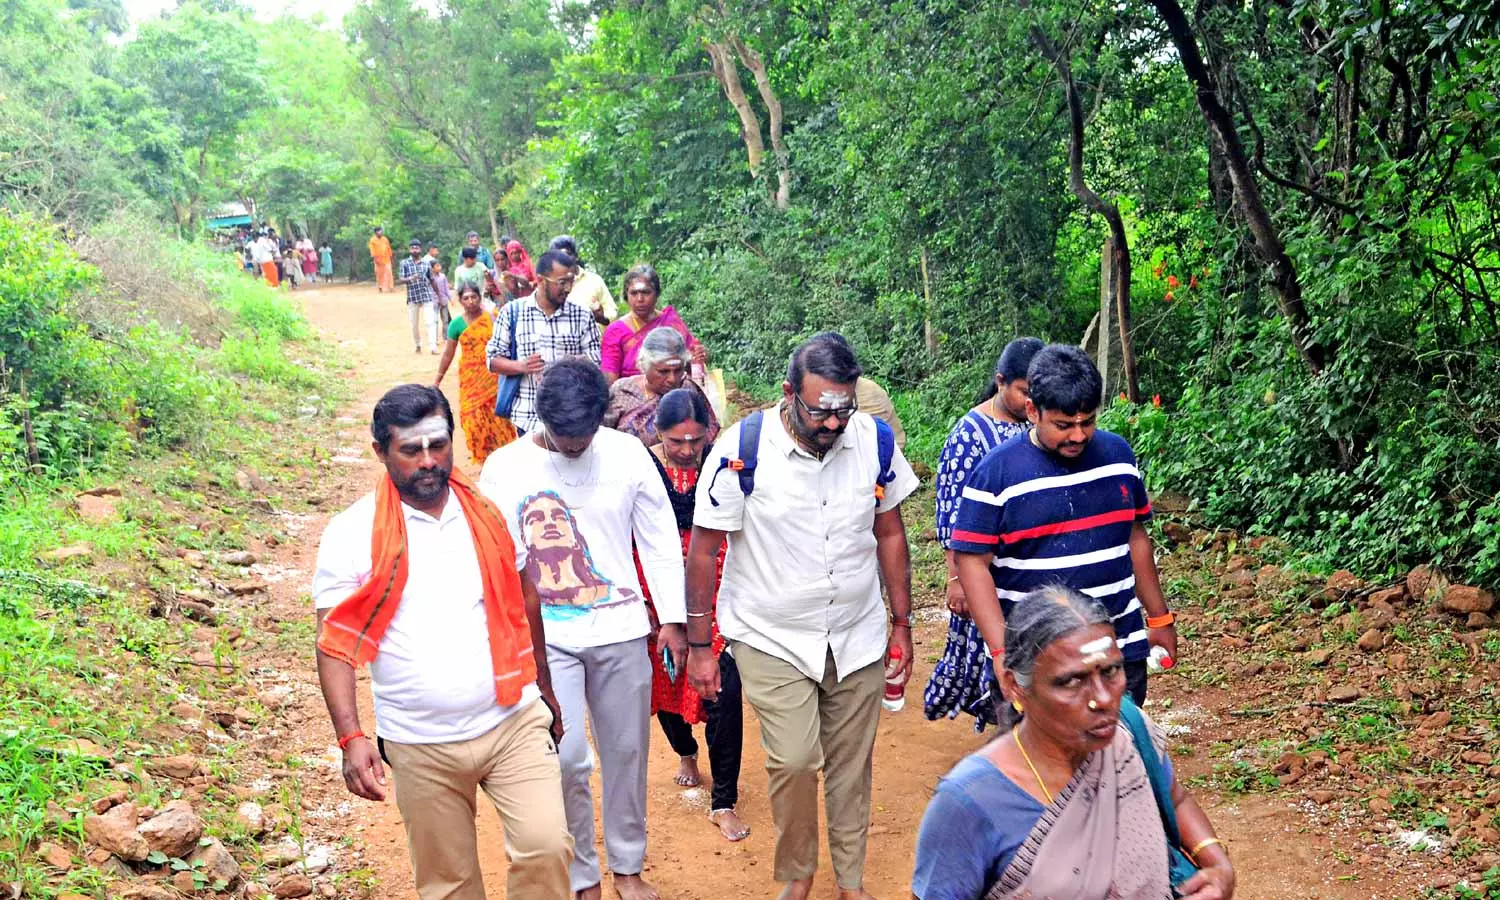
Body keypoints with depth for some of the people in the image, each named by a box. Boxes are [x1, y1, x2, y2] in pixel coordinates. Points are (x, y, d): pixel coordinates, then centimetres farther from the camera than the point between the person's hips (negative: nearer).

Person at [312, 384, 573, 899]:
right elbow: (335, 646, -8)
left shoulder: (489, 511, 2)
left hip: (515, 723, 1)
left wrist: (544, 689, 18)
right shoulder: (352, 534, -7)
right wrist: (351, 738, -17)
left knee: (546, 848, -10)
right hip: (422, 746, -1)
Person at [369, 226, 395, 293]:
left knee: (388, 272, -2)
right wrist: (374, 257, -17)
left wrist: (391, 256, 14)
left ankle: (391, 287, -1)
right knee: (379, 273, 3)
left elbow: (388, 248, 13)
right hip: (379, 259, -2)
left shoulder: (385, 239, 8)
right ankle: (380, 287, 11)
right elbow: (372, 249, -8)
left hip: (386, 259, 2)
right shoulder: (373, 240, -3)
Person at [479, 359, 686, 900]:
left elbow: (661, 541, 4)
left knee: (626, 753, 11)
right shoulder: (505, 468, -7)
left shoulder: (627, 453, -4)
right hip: (547, 636, -1)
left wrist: (672, 619, 4)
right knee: (566, 757, -9)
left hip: (622, 631, 2)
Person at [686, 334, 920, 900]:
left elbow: (890, 533, 6)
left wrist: (902, 624, 7)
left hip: (858, 636, 3)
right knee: (793, 763, -9)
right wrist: (699, 646, -7)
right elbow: (703, 549, -9)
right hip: (773, 640, -3)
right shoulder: (742, 448, -17)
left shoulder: (874, 440, -8)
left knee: (851, 764, 11)